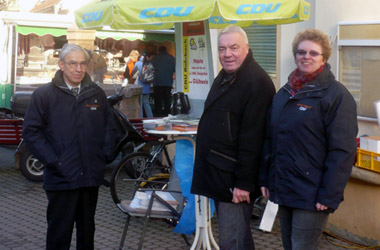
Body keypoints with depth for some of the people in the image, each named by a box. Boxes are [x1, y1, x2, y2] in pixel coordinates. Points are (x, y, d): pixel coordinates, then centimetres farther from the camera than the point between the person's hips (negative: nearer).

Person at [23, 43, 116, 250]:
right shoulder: (44, 94, -5)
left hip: (91, 176, 4)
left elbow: (109, 126, 16)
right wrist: (52, 161, -13)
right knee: (59, 233, 2)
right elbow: (31, 131, -7)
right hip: (61, 178, -4)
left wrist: (105, 154, 4)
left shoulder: (96, 93, 8)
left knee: (87, 229, 17)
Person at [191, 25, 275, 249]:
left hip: (234, 179, -10)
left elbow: (251, 138, -22)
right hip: (218, 173, 10)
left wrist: (244, 183, -23)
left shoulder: (257, 82, -17)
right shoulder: (224, 76, 15)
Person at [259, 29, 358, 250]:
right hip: (284, 190, 7)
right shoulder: (285, 93, 13)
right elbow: (271, 140, 18)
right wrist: (266, 179, 13)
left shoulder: (337, 95, -9)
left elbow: (343, 151, -14)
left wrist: (329, 196, -18)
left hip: (311, 195, -7)